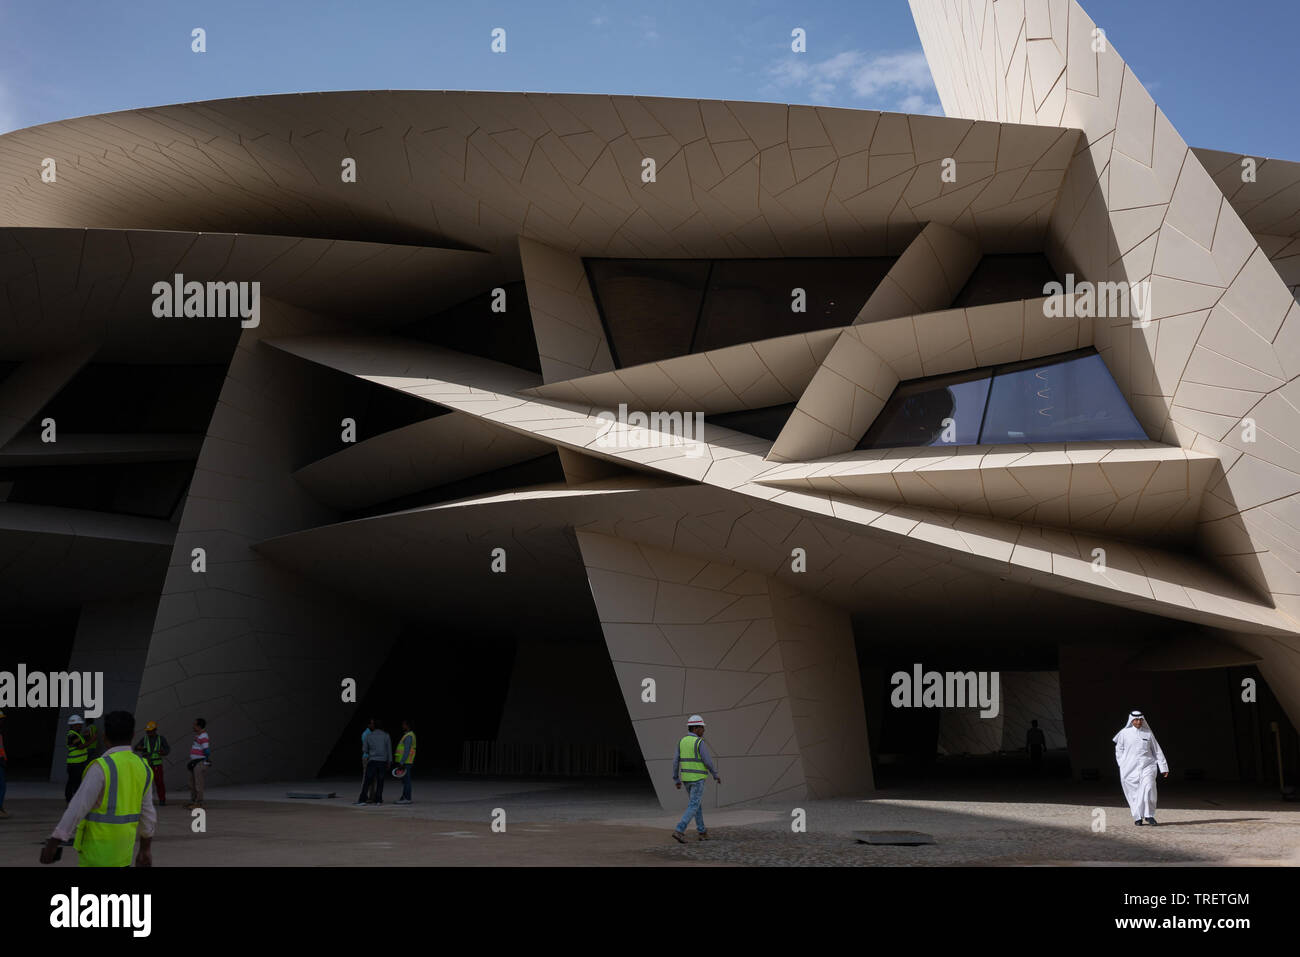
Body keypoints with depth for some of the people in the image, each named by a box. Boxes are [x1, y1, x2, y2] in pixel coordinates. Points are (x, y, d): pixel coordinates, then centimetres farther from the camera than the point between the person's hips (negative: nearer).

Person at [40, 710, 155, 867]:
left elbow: (77, 807, -21)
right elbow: (147, 813, 10)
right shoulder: (142, 768, 4)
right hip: (122, 849, 7)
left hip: (97, 849, -7)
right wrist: (146, 850, 18)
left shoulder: (102, 767, -18)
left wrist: (52, 844, -16)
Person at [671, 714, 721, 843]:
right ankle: (679, 831, -17)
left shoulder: (682, 741, 6)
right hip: (698, 779, -7)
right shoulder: (699, 742, -14)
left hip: (686, 778, 7)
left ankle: (702, 832, 22)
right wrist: (716, 775, -1)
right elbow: (708, 761, -16)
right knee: (694, 806, -5)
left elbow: (676, 762, 4)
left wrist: (676, 780, 9)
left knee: (697, 803, 19)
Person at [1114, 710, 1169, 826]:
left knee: (1148, 788, -18)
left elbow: (1157, 751, 13)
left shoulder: (1148, 733, 7)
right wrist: (1122, 766, 5)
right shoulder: (1124, 733, 4)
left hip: (1147, 765, 0)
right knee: (1134, 793, -1)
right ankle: (1138, 817, 10)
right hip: (1130, 768, 0)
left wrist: (1163, 767, 11)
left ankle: (1149, 815, -8)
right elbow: (1119, 750, 13)